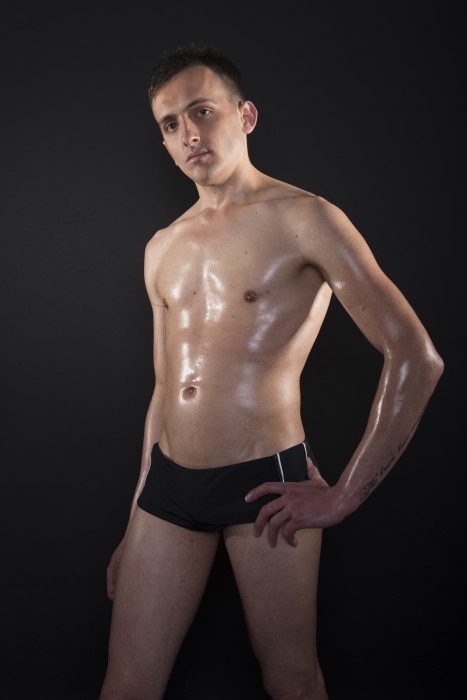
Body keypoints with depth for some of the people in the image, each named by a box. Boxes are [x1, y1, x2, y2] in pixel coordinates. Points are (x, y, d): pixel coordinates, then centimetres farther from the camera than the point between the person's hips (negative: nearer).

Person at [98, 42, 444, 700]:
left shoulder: (304, 219, -6)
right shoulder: (162, 246, 13)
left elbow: (416, 357, -13)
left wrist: (344, 496, -12)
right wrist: (135, 522, 19)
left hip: (264, 485, -5)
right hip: (169, 482, 5)